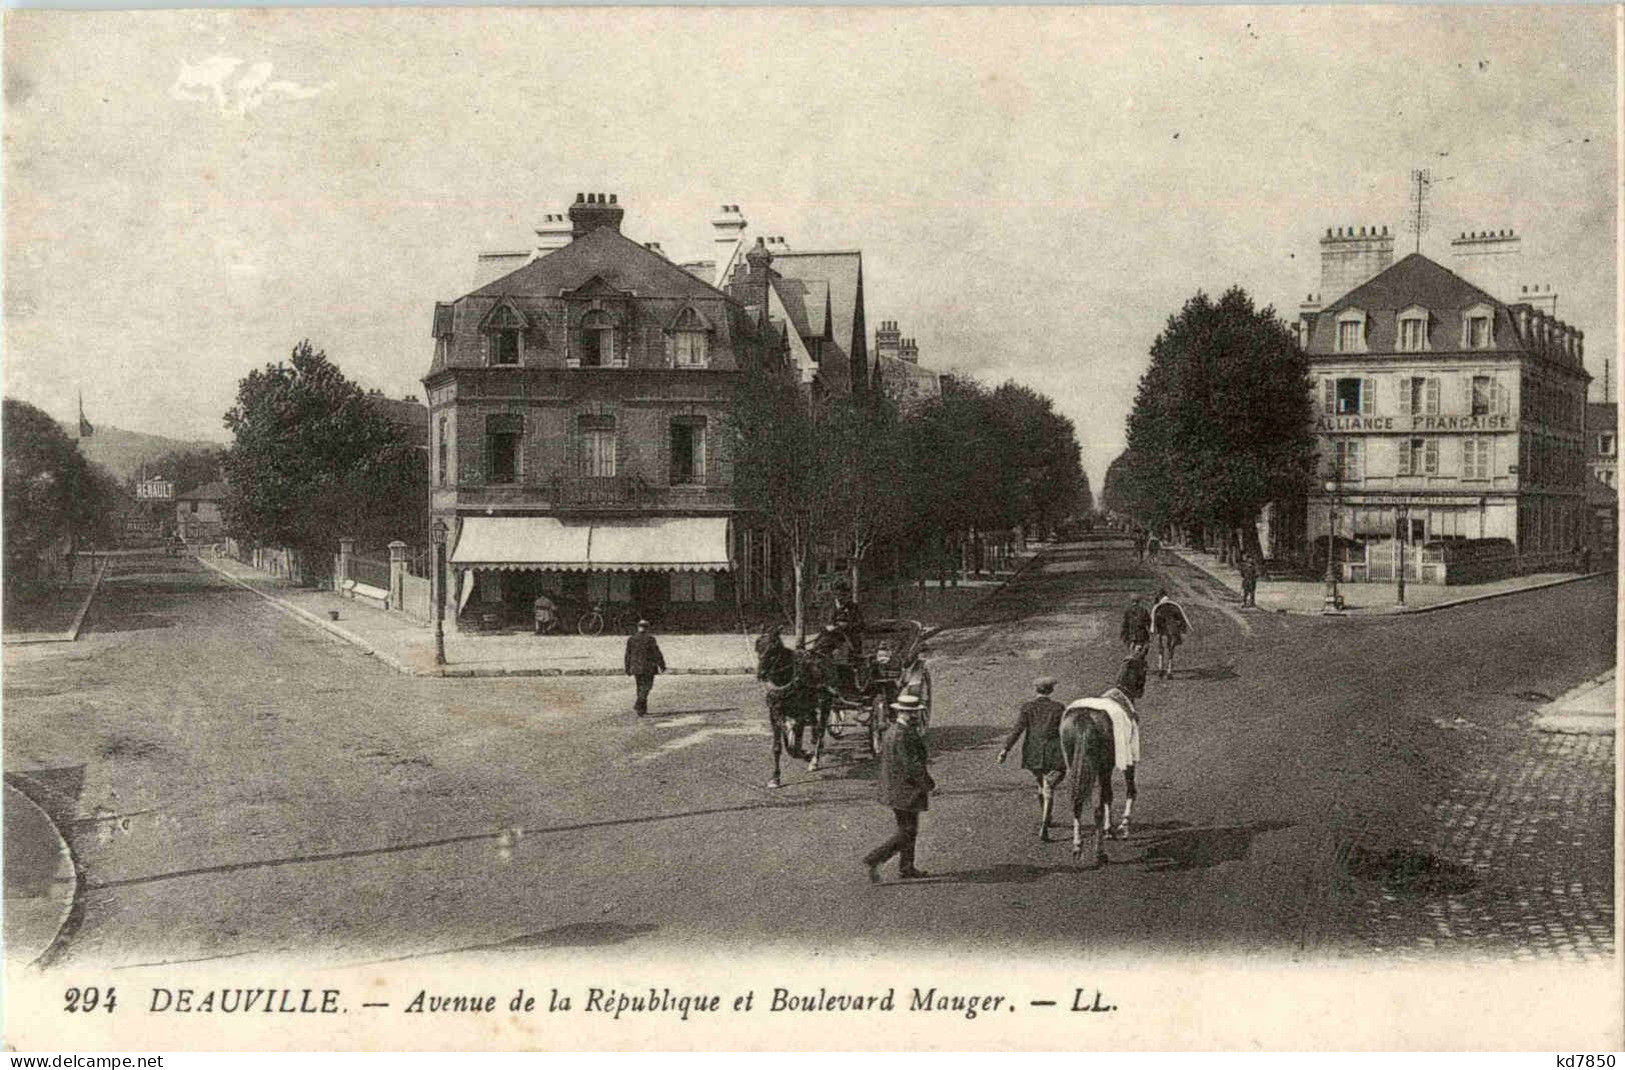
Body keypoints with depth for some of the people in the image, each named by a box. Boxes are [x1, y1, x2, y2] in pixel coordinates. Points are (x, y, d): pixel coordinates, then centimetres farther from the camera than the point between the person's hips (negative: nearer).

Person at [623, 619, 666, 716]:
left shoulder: (631, 639, 1)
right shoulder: (650, 639, -11)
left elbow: (628, 655, 5)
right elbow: (657, 654, -9)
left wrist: (628, 669, 12)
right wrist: (662, 666, 0)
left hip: (636, 667, 4)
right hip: (648, 667, -4)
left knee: (641, 687, 15)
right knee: (646, 687, -1)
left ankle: (643, 709, 19)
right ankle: (637, 706, -19)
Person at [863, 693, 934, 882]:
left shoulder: (891, 731, 8)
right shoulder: (904, 735, -23)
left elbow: (883, 759, 15)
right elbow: (913, 765, -25)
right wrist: (929, 784, -14)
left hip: (893, 788, 10)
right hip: (906, 791, -10)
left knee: (908, 830, 20)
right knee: (907, 833, -2)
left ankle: (906, 869, 28)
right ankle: (873, 860, -5)